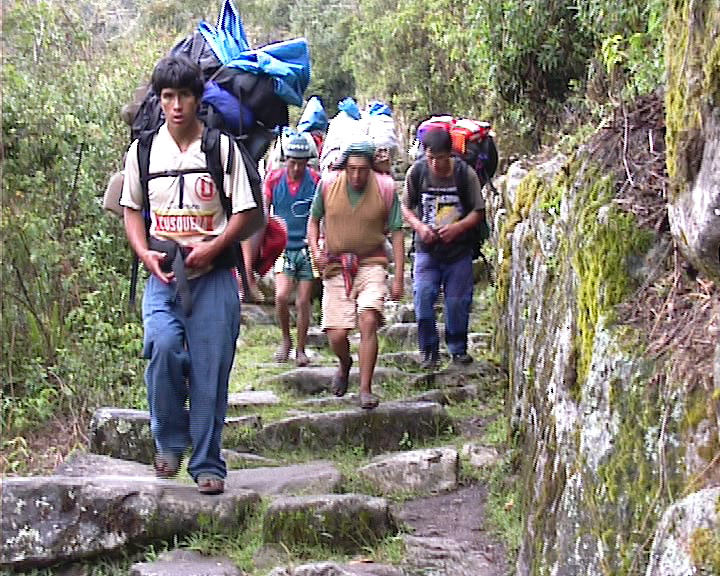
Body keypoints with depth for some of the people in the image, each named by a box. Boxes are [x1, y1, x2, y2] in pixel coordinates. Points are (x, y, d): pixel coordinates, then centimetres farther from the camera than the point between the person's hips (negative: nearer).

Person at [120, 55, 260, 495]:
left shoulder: (222, 148, 1)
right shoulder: (143, 150, 8)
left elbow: (245, 213, 1)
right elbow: (132, 209, 16)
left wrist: (210, 248, -13)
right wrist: (145, 254, -1)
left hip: (213, 276, -1)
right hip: (163, 276, 1)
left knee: (211, 370, -1)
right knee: (162, 346, -22)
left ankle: (208, 464, 13)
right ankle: (170, 442, -1)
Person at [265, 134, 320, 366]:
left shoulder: (315, 180, -3)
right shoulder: (274, 179, -2)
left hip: (307, 249, 0)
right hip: (283, 248, 0)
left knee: (303, 301, 3)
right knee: (281, 296, -15)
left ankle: (301, 350, 18)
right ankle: (286, 339, 10)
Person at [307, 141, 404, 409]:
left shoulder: (385, 188, -5)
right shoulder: (327, 184, -2)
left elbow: (396, 233, 1)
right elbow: (313, 220, 13)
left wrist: (398, 278, -2)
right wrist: (315, 249, -6)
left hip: (371, 264, -1)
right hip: (335, 266, 1)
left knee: (369, 321, -22)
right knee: (337, 335, -4)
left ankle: (365, 388, -12)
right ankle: (345, 364, 33)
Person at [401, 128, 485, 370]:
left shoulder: (465, 173, -9)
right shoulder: (417, 171, -5)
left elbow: (478, 211, -4)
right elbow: (406, 207, 6)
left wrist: (458, 227, -20)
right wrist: (418, 226, -13)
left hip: (458, 251, -1)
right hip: (426, 250, 1)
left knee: (458, 301, 4)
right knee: (423, 299, -9)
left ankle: (458, 348, 24)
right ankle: (429, 350, 5)